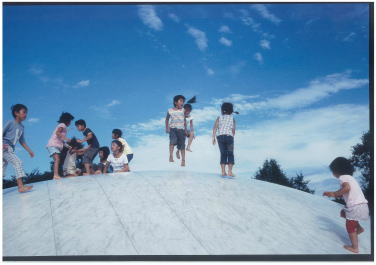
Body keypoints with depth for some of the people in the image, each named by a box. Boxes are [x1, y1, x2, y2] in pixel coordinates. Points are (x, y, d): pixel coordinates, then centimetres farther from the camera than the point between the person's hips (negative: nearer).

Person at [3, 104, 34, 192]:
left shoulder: (21, 127, 15)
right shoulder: (10, 123, -5)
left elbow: (22, 141, 19)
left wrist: (29, 150, 13)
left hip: (10, 149, 8)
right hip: (5, 148, -8)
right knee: (18, 162, -20)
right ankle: (20, 186, -25)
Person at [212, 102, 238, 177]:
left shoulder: (219, 118, 11)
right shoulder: (232, 119, 10)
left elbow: (215, 127, -3)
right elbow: (233, 130, 0)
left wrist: (213, 137, -6)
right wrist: (232, 137, 10)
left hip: (220, 136, 2)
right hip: (229, 136, -2)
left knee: (223, 154, 8)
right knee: (230, 154, 5)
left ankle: (223, 172, 2)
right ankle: (230, 172, -4)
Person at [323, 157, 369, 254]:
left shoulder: (343, 177, -8)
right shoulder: (349, 177, 19)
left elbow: (347, 188, -27)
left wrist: (335, 194, -16)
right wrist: (333, 193, 21)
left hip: (355, 206, -9)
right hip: (362, 204, 9)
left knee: (350, 226, 7)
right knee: (343, 212, 29)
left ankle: (355, 248, 15)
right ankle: (359, 228, 25)